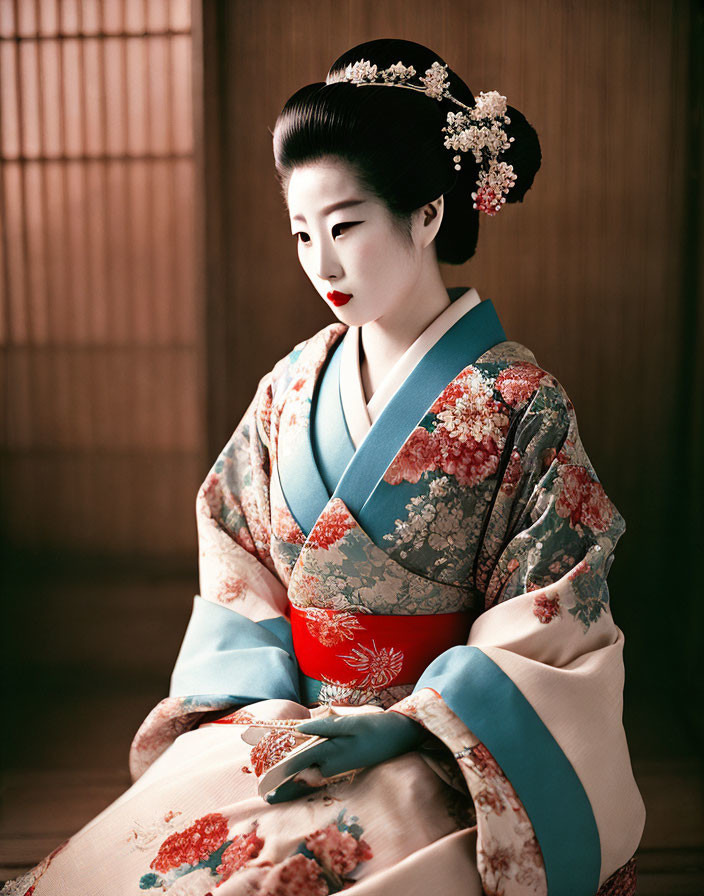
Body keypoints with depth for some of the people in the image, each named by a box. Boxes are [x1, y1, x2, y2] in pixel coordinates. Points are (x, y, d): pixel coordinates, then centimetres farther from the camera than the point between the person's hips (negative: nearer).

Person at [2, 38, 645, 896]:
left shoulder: (519, 404, -9)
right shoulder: (292, 384, 5)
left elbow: (559, 628, -8)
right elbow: (234, 560, 8)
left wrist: (411, 722, -16)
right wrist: (257, 698, -7)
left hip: (446, 744, -3)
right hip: (287, 718, 3)